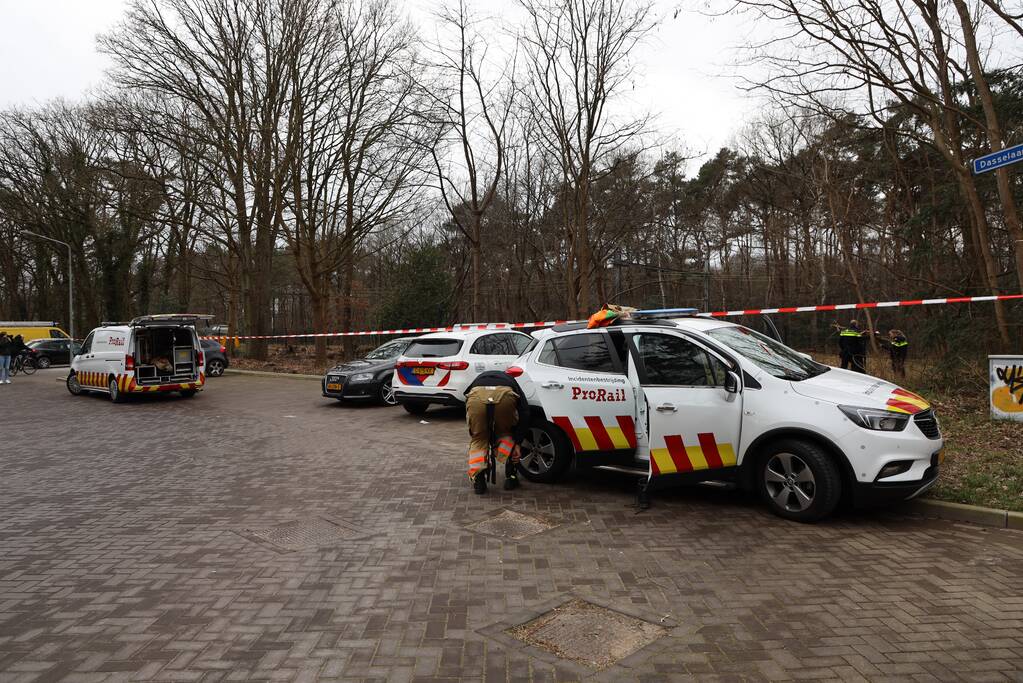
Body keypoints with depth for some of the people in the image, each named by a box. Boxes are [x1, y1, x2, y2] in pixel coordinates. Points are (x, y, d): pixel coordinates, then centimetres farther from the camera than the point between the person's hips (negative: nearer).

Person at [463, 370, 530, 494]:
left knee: (478, 439, 25)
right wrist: (517, 443, 20)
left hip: (476, 396, 1)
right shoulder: (510, 382, 41)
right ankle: (511, 476, 23)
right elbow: (524, 414, 21)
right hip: (505, 396, 0)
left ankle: (478, 479, 8)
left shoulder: (478, 380, 46)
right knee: (507, 433, 30)